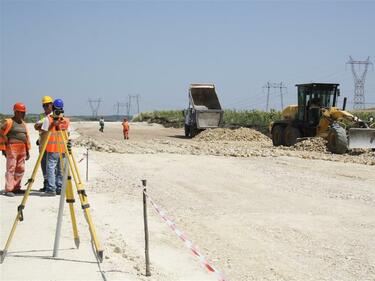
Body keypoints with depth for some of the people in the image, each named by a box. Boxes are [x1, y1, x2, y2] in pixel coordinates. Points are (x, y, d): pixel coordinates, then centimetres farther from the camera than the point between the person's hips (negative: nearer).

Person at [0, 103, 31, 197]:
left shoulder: (23, 123, 17)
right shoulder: (9, 122, -5)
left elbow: (27, 137, 20)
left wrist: (27, 150, 16)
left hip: (22, 150, 7)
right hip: (12, 148, -7)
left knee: (20, 169, 8)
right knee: (11, 169, -8)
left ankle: (16, 188, 17)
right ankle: (8, 190, -6)